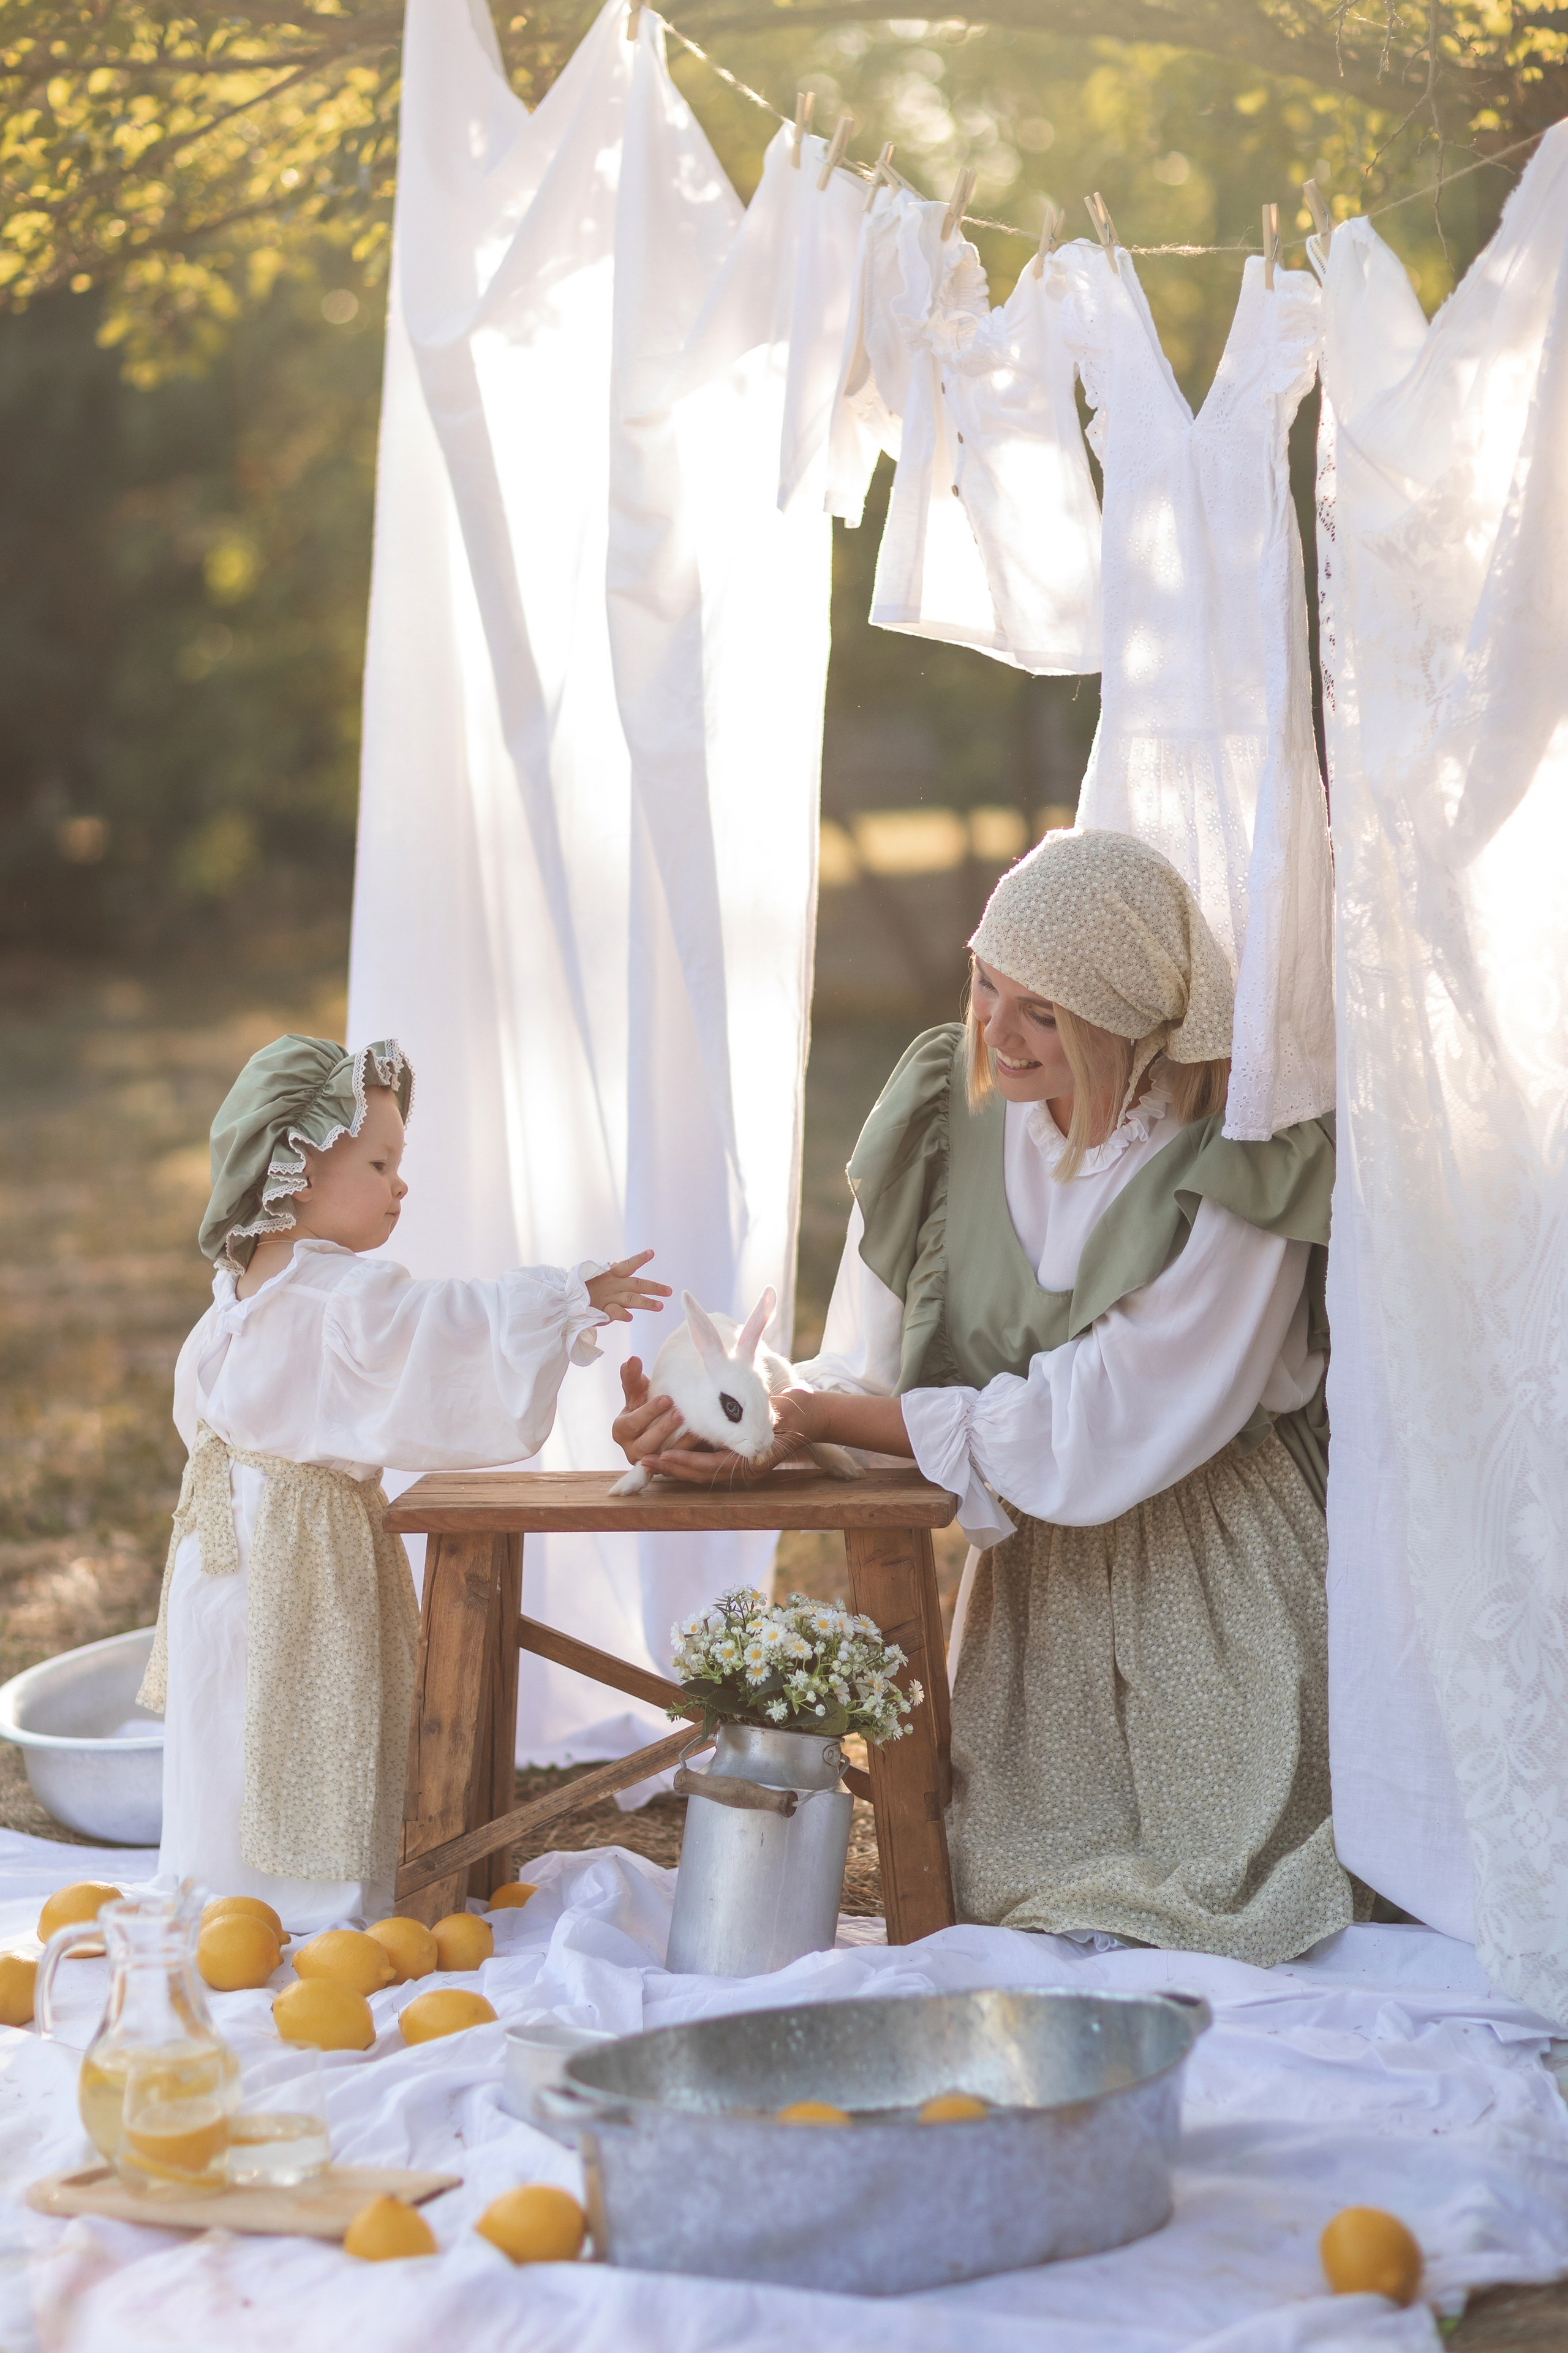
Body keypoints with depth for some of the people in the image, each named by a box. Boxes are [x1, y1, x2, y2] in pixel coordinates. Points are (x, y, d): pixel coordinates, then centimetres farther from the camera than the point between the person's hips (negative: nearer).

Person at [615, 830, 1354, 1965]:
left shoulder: (1239, 1160, -20)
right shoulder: (946, 1112, -3)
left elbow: (1094, 1434, -24)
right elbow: (868, 1370, 0)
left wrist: (817, 1417, -23)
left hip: (1221, 1596, -4)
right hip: (1031, 1585, 4)